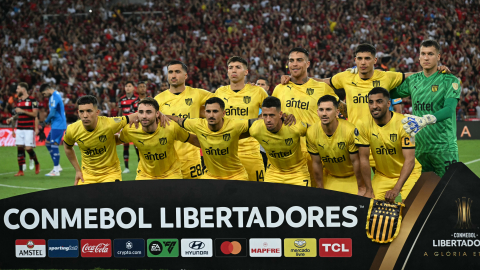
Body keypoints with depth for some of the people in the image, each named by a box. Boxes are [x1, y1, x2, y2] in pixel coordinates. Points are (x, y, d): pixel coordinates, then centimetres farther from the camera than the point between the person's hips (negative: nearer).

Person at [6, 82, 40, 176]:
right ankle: (21, 171, 2)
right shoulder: (19, 101, 16)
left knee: (28, 148, -11)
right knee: (19, 147, -1)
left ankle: (36, 164, 16)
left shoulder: (32, 100, -5)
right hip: (20, 128, 6)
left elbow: (35, 114, -9)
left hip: (29, 128, -6)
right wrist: (11, 118, 9)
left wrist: (22, 111, -15)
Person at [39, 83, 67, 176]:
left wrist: (46, 121, -4)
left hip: (58, 126, -11)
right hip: (56, 125, 11)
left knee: (54, 145, -10)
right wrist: (49, 120, 8)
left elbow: (52, 113, -21)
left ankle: (56, 170, -8)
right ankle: (57, 166, 19)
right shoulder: (55, 95, 16)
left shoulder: (54, 97, -16)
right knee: (48, 143, 15)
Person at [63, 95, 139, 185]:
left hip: (111, 173, -2)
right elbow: (67, 147, 9)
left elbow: (134, 117, -10)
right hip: (87, 175, 2)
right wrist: (77, 170, 8)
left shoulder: (109, 125, -24)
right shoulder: (72, 131, -14)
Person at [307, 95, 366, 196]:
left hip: (352, 176, -3)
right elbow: (316, 163, -5)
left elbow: (355, 161, -18)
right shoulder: (311, 133, -17)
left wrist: (361, 188, -10)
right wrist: (320, 189, 2)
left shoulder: (350, 131, -27)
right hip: (329, 177, 3)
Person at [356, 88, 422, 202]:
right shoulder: (363, 126, -10)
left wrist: (396, 189, -35)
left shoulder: (404, 124, -19)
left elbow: (410, 160, -24)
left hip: (409, 173, -3)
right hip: (382, 175, 3)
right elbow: (364, 159, -6)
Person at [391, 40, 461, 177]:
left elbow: (449, 109, -18)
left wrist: (424, 120, -34)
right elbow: (390, 93, 26)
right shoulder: (413, 81, 13)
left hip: (443, 145, -5)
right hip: (419, 145, 5)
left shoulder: (450, 81, -4)